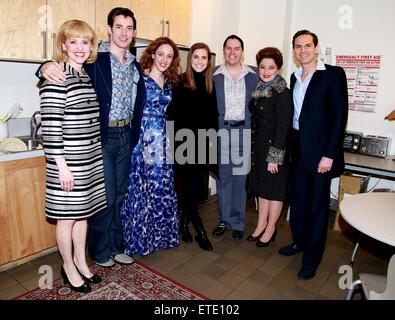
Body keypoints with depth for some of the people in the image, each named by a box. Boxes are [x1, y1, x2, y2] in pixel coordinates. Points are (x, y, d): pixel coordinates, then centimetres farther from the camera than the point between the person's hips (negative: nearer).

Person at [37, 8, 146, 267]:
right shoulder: (95, 59, -6)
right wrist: (47, 66, -37)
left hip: (126, 136, 6)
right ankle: (100, 251, 22)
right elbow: (62, 70, -15)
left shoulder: (135, 66, 12)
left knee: (119, 194, 14)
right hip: (102, 136, -6)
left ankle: (116, 246, 30)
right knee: (106, 196, 0)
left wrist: (134, 135, 10)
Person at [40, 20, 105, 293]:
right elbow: (50, 127, -17)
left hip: (91, 159, 7)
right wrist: (62, 166, -18)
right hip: (68, 162, -7)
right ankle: (69, 267, 29)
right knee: (67, 216, 8)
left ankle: (81, 261, 36)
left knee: (83, 212, 18)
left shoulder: (89, 76, 11)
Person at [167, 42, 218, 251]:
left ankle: (184, 222, 31)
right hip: (185, 143, -4)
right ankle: (200, 231, 14)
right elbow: (173, 115, -6)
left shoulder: (211, 84, 8)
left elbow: (213, 116, 11)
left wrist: (212, 140, 5)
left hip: (203, 143, 4)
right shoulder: (180, 82, -4)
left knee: (197, 187, 10)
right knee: (190, 187, 0)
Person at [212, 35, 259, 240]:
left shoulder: (253, 76, 6)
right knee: (222, 177, 7)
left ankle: (238, 222, 19)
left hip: (244, 131, 0)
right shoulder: (214, 76, 5)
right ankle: (224, 219, 23)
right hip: (221, 131, 1)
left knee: (240, 178, 4)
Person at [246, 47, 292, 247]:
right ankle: (261, 224, 29)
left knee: (274, 188, 6)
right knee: (261, 185, 15)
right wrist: (253, 147, 10)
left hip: (274, 146, -7)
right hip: (258, 146, 7)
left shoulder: (282, 93, -14)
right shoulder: (259, 90, 8)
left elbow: (283, 126, -17)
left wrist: (275, 156, -19)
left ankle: (270, 229, 21)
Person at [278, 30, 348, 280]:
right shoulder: (295, 77, 13)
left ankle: (312, 258, 18)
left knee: (318, 205, 4)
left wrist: (329, 154, -16)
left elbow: (340, 115, -11)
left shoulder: (333, 74, -5)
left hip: (320, 150, -5)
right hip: (298, 148, 6)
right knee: (298, 199, 15)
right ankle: (299, 241, 34)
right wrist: (291, 144, 5)